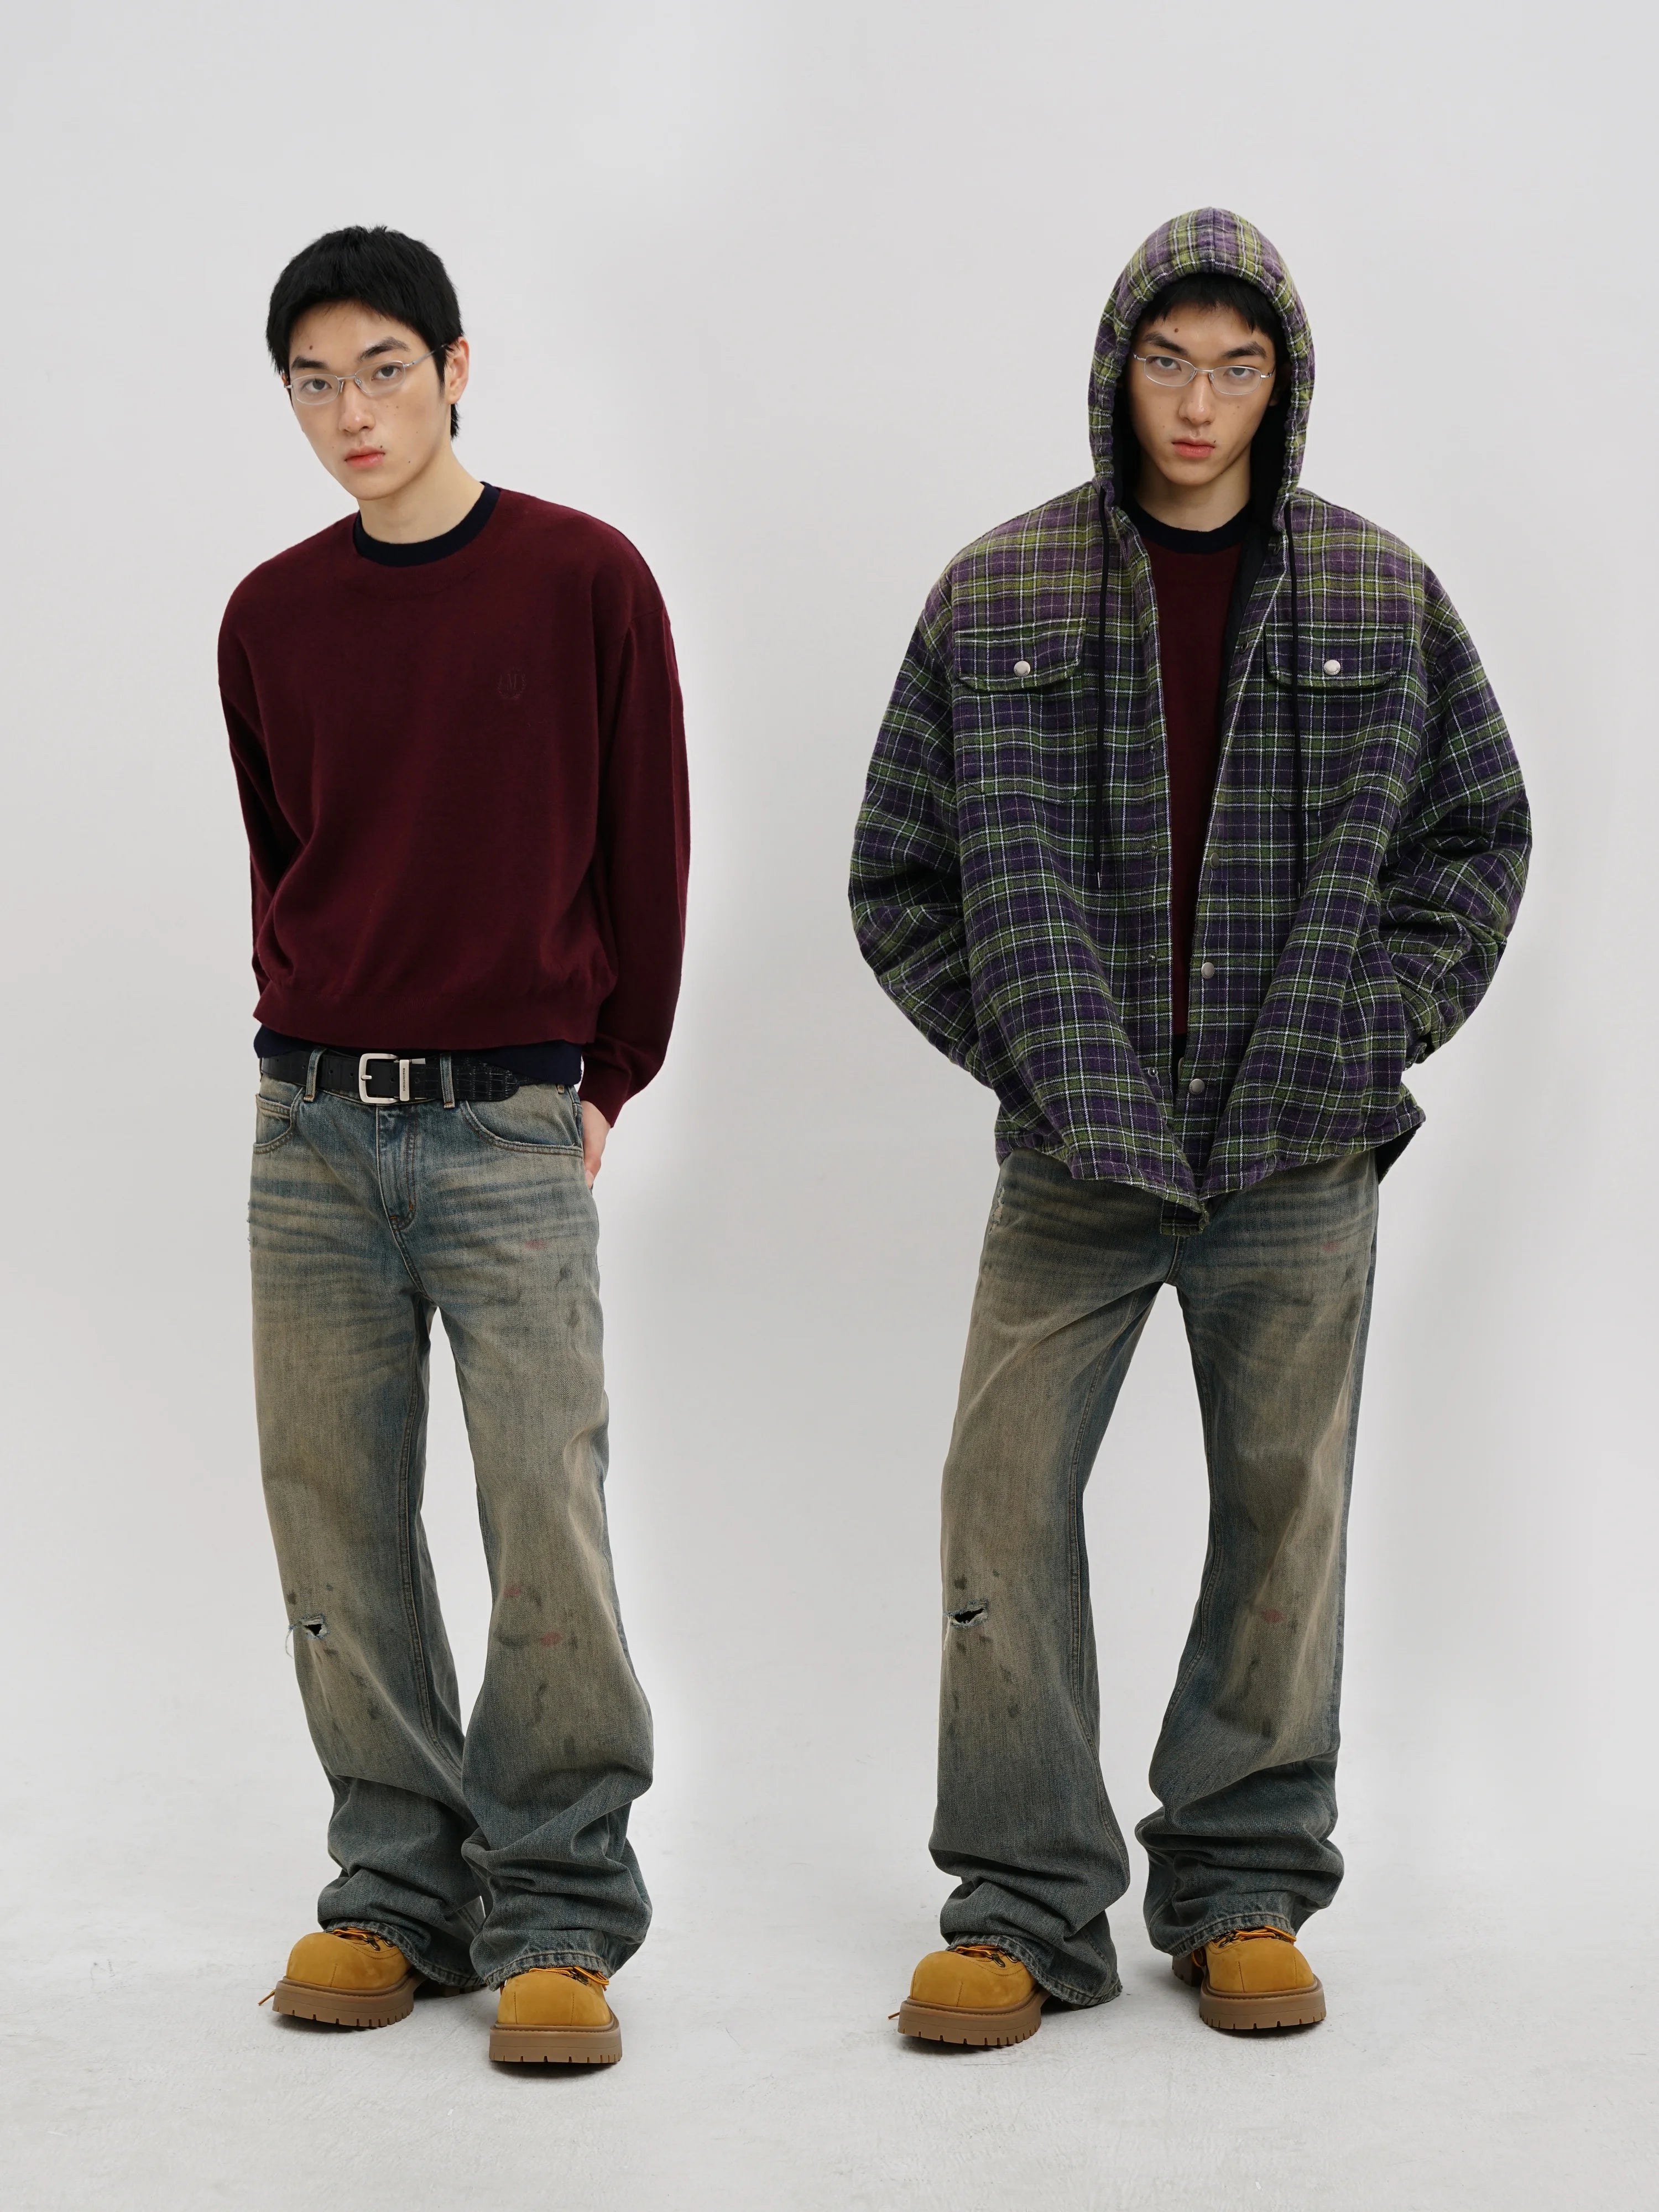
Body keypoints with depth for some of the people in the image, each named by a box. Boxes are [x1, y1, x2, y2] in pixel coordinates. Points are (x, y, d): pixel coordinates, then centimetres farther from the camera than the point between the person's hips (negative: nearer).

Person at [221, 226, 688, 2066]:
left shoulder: (585, 581, -1)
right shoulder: (270, 618, 9)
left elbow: (646, 850, 4)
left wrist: (608, 1080, 5)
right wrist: (313, 1044, 12)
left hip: (513, 1123, -3)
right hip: (311, 1121, 4)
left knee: (547, 1528, -7)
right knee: (337, 1533, 4)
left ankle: (554, 1922, 3)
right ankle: (395, 1891, 15)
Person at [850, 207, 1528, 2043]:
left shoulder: (1382, 597, 4)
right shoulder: (997, 596, 2)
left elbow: (1479, 832, 11)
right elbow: (902, 873, 6)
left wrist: (1376, 1026, 0)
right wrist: (1022, 1044, -3)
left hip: (1302, 1148, 1)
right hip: (1074, 1152, 0)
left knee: (1284, 1506, 7)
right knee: (1008, 1497, -4)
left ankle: (1246, 1888, 21)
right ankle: (1027, 1905, 8)